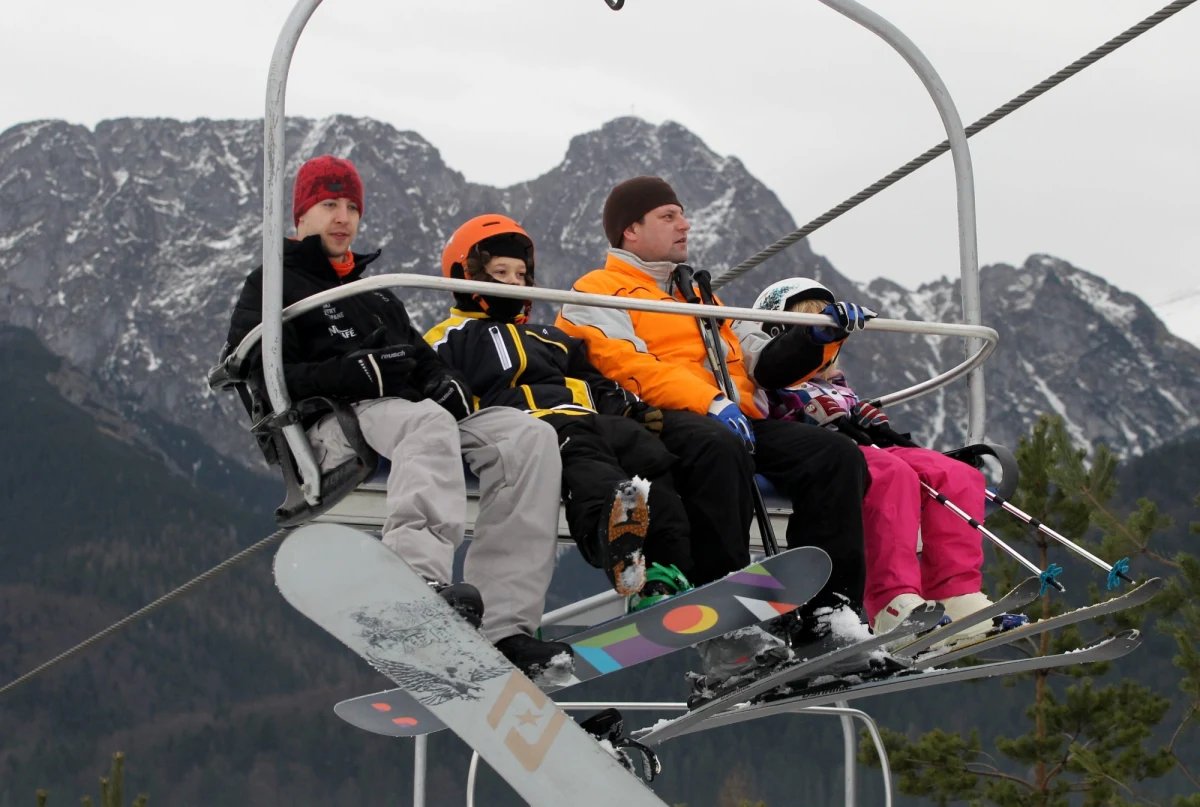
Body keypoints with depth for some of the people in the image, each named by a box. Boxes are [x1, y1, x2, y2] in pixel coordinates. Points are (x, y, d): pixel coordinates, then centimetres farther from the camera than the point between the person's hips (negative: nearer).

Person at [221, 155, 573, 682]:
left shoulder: (378, 295, 38)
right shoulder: (272, 286, 15)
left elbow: (420, 357, 32)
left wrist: (445, 382, 5)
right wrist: (351, 374, -15)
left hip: (415, 411, 7)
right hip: (337, 423, -7)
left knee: (530, 437, -21)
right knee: (428, 423, -41)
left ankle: (505, 628, -35)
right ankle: (419, 582, -66)